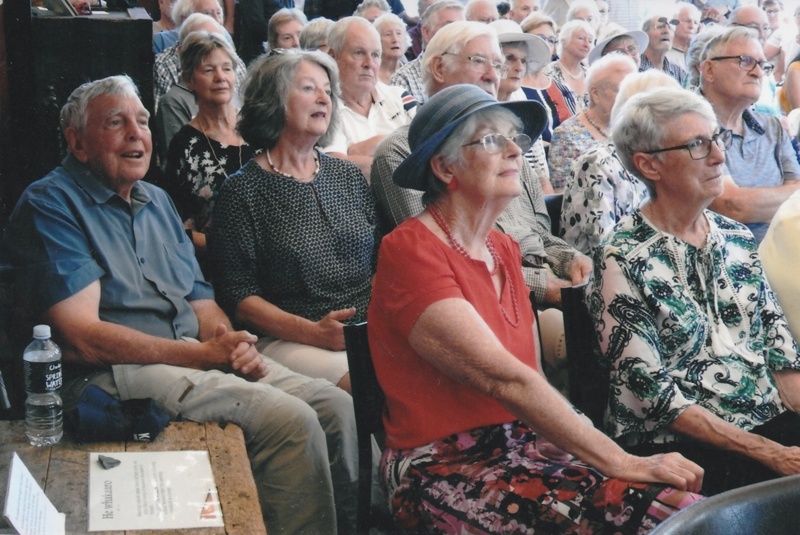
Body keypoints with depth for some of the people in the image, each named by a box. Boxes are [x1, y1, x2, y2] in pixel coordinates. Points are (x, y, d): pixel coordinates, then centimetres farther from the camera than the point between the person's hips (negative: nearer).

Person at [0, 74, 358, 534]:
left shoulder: (157, 201, 21)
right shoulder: (50, 205, -5)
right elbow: (81, 337, -15)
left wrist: (233, 342, -8)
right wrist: (202, 354, -17)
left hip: (198, 357, 8)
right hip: (117, 374, -8)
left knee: (337, 406, -7)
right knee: (292, 421, -24)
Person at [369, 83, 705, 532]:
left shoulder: (504, 250, 13)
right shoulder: (411, 252, -13)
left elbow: (533, 378, 10)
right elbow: (505, 380, -21)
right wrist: (622, 463, -23)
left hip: (522, 443, 7)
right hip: (445, 466, -7)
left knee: (682, 499, -15)